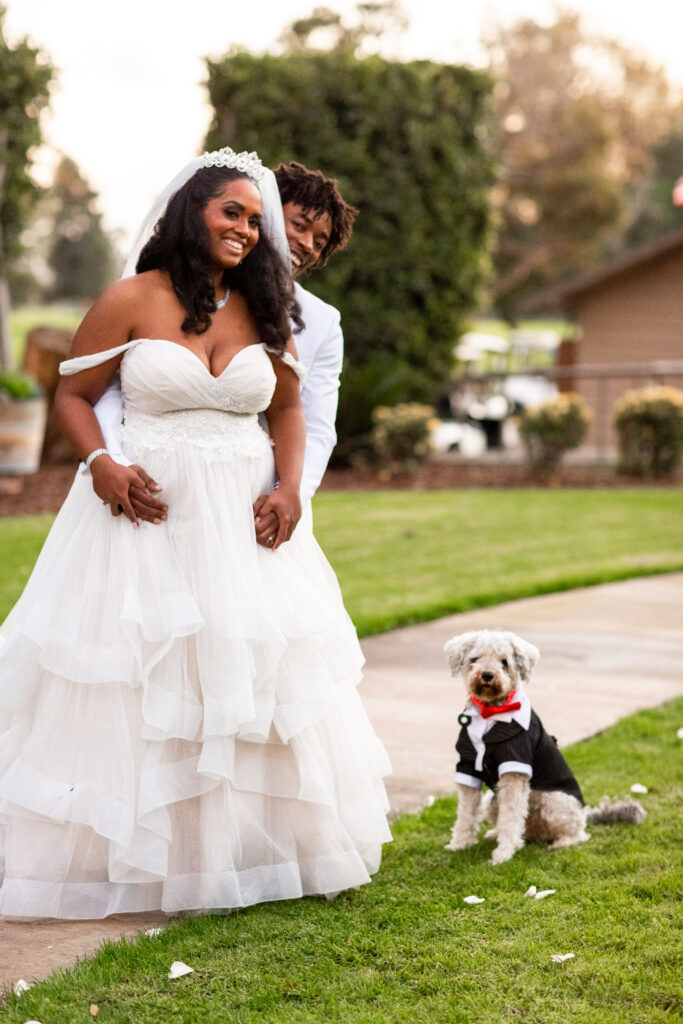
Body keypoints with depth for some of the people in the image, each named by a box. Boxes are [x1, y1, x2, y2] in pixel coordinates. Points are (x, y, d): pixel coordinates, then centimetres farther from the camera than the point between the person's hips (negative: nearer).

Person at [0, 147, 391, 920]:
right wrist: (100, 464, -16)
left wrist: (287, 487, 0)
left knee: (257, 680, 5)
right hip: (150, 508, -4)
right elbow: (74, 395, 1)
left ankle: (255, 850, 19)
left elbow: (287, 409, 16)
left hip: (244, 518, 4)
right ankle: (119, 858, 11)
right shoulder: (133, 300, -4)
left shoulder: (265, 312, 9)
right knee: (138, 688, -2)